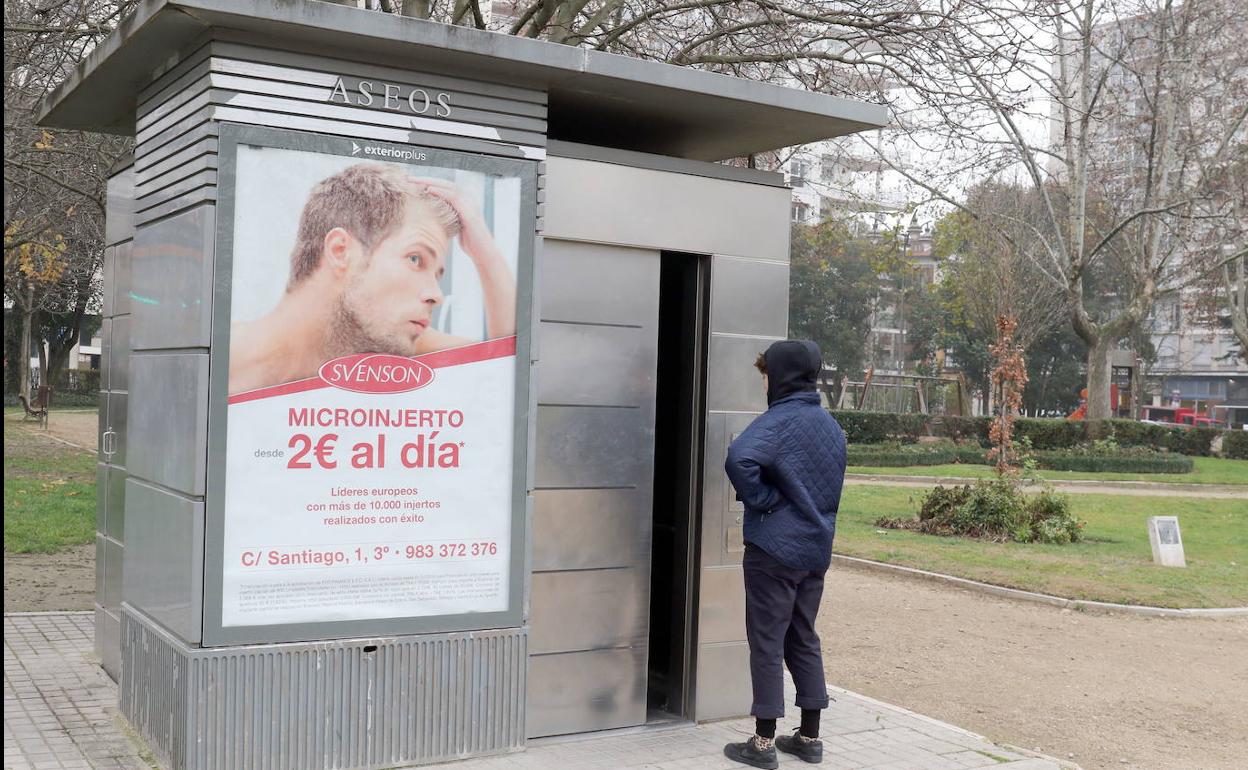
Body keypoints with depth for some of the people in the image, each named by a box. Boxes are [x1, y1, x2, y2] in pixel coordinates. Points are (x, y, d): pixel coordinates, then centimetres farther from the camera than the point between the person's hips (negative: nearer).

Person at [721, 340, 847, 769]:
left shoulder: (778, 421, -16)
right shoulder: (831, 425, 11)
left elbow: (739, 458, -34)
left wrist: (761, 499, -21)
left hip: (774, 548, -7)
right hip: (817, 548, 8)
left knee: (767, 642, 1)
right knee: (803, 640, 16)